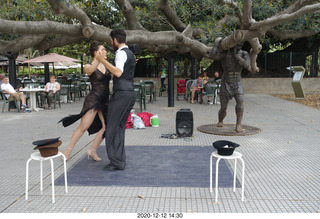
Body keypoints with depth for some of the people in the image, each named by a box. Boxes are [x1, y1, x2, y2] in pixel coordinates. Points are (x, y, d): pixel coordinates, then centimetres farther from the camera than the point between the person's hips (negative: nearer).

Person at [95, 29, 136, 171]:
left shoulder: (121, 53, -10)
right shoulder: (130, 53, 21)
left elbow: (118, 73, -26)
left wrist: (103, 61, -25)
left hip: (121, 94, -10)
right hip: (130, 93, 10)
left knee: (112, 128, -4)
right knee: (120, 127, 14)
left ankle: (116, 162, -1)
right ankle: (121, 159, 18)